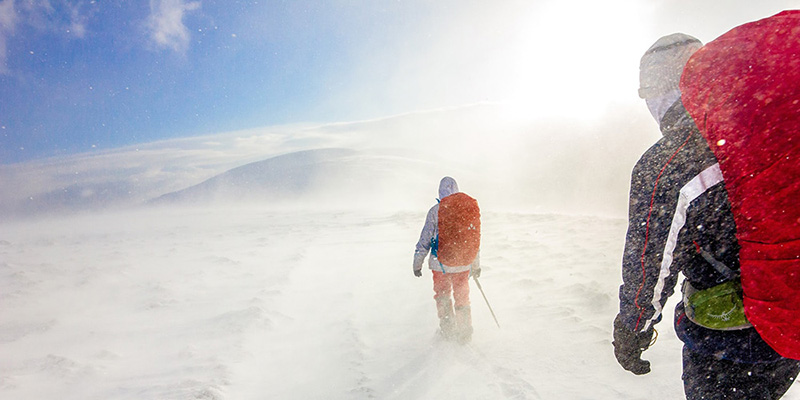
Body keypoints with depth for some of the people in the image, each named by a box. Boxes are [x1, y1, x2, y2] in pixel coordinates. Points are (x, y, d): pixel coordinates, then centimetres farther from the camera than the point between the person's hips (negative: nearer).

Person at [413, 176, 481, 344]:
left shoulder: (435, 210, -10)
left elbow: (425, 239, -7)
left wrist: (417, 263, 3)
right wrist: (476, 264, 17)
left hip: (440, 263, -2)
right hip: (462, 263, 3)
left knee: (443, 296, 18)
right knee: (462, 297, 18)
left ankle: (448, 330, 23)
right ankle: (465, 332, 25)